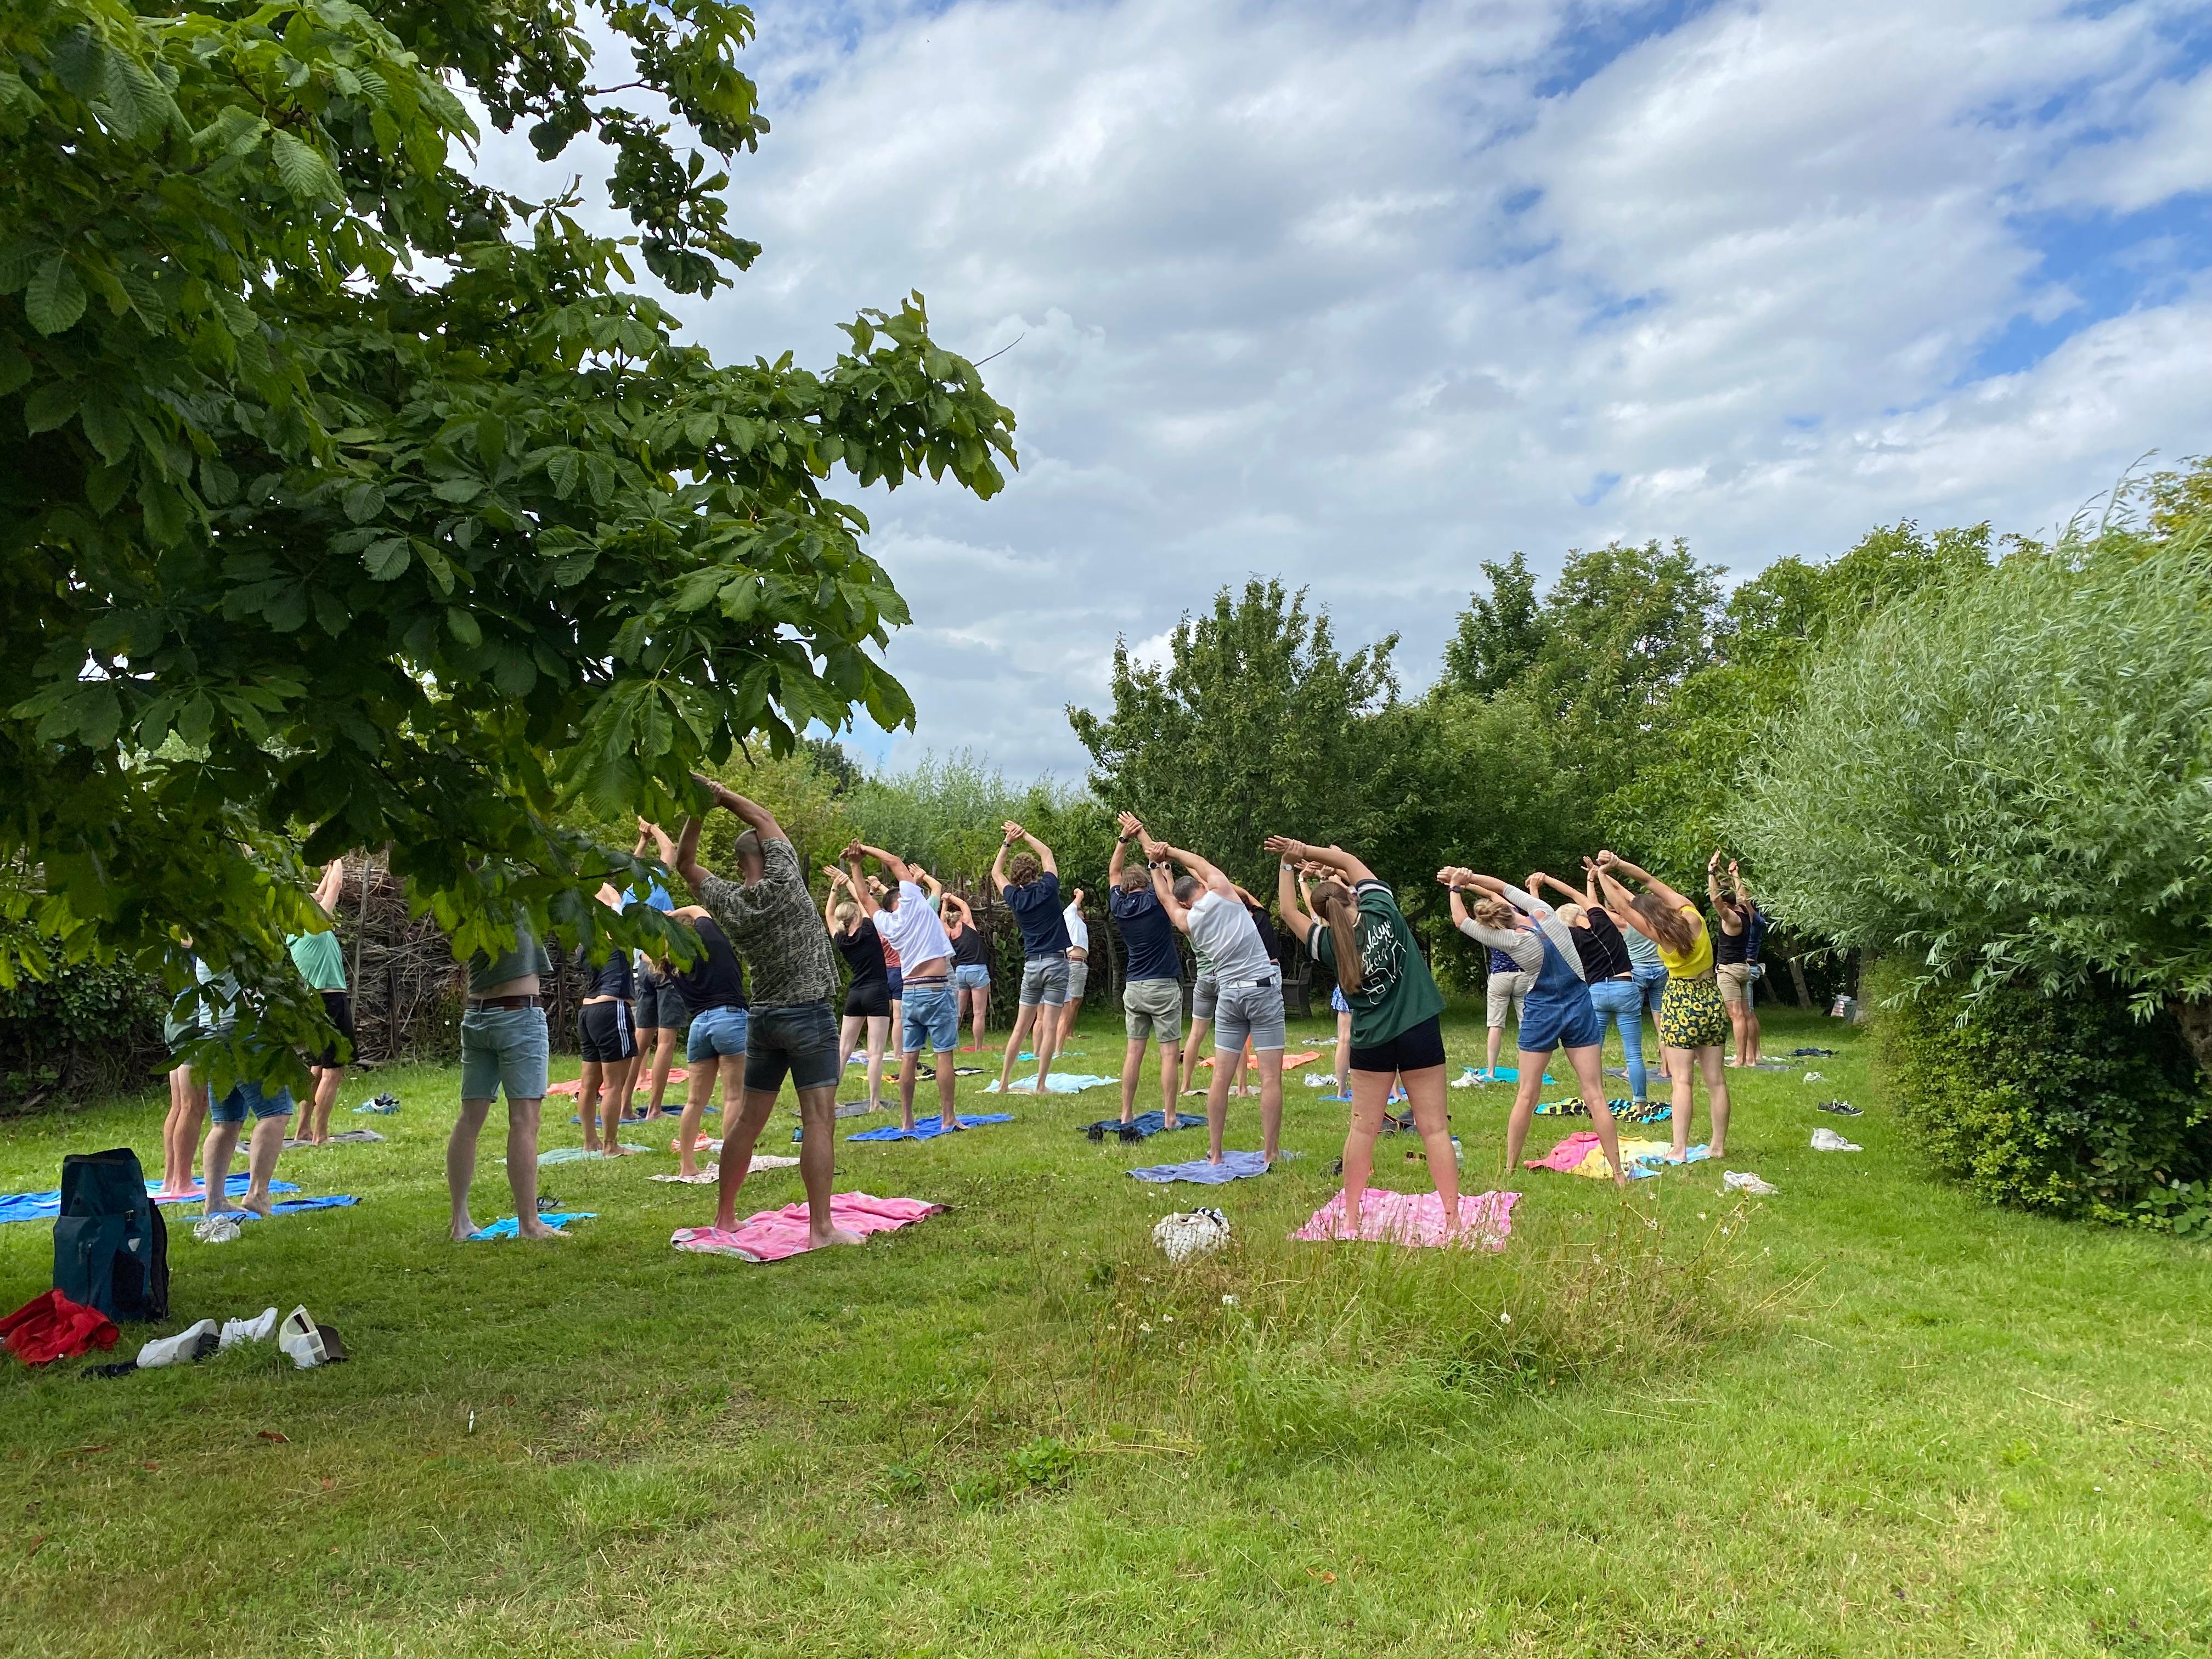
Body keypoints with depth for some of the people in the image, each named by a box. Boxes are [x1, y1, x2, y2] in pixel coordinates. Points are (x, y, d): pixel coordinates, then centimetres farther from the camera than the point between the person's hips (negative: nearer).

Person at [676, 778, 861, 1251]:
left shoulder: (727, 902, 2)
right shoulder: (783, 884, -11)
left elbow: (686, 863, 17)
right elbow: (765, 819, 1)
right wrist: (718, 792, 7)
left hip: (762, 1018, 6)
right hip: (809, 1015, -6)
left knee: (748, 1119, 13)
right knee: (818, 1119, -8)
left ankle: (724, 1218, 20)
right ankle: (821, 1227, -11)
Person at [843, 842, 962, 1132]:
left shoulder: (886, 923, 10)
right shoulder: (913, 903, -1)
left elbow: (865, 897, 25)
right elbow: (896, 863, 9)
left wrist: (855, 865, 27)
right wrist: (866, 850, 18)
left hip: (910, 993, 5)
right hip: (937, 990, -5)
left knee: (909, 1056, 7)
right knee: (944, 1054, -3)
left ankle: (906, 1120, 8)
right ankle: (948, 1118, -4)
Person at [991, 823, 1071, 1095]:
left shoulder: (1015, 898, 1)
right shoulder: (1047, 889, -6)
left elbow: (996, 872, 19)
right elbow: (1046, 853, 9)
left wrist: (1008, 842, 14)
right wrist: (1025, 835, 15)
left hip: (1031, 965, 3)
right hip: (1056, 963, -3)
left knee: (1021, 1027, 11)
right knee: (1049, 1028, -3)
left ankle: (1004, 1082, 12)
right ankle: (1041, 1085, -3)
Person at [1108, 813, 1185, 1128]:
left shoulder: (1119, 907, 4)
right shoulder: (1154, 902, -8)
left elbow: (1114, 872, 18)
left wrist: (1124, 839, 10)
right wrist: (1140, 833, 7)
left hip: (1133, 987, 5)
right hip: (1164, 987, -4)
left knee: (1134, 1051, 8)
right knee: (1169, 1053, -2)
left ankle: (1127, 1115, 8)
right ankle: (1170, 1117, -3)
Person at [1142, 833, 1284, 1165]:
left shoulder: (1187, 922, 6)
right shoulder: (1220, 890, -3)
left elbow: (1165, 897, 27)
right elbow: (1199, 863, 16)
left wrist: (1157, 865, 37)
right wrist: (1169, 852, 26)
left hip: (1228, 995, 3)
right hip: (1263, 988, -3)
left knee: (1221, 1076, 7)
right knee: (1270, 1077, -2)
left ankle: (1214, 1154, 10)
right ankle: (1270, 1154, -2)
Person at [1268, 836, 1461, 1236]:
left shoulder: (1326, 945, -6)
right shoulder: (1381, 911, -7)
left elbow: (1289, 911, 9)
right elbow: (1349, 860, 5)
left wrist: (1289, 863, 11)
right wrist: (1305, 851, 5)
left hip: (1371, 1041, 0)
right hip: (1420, 1031, 0)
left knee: (1363, 1127, 11)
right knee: (1435, 1127, 3)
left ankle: (1351, 1220, 16)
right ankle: (1453, 1219, 5)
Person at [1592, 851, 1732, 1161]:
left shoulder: (1661, 936, -18)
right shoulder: (1691, 915, -6)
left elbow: (1621, 906, -9)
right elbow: (1650, 881, 0)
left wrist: (1602, 875, 2)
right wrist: (1618, 864, -3)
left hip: (1681, 1003, -6)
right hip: (1712, 999, 6)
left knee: (1682, 1080, -5)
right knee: (1716, 1079, 7)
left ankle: (1680, 1148, -8)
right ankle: (1720, 1145, 14)